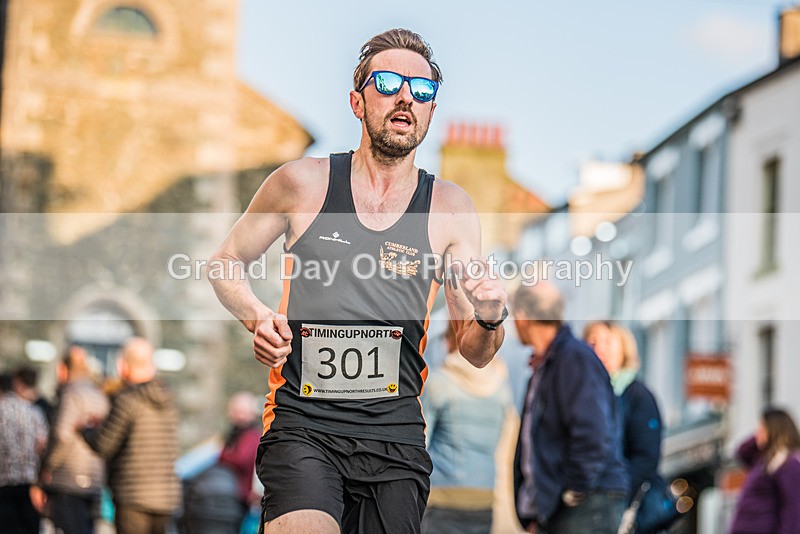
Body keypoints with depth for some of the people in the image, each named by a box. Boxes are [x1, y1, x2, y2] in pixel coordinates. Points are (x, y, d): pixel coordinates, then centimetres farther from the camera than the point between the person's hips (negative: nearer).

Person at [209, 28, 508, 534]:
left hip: (396, 435, 3)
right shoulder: (303, 183, 2)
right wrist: (257, 316, -5)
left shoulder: (450, 208, 5)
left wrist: (489, 321, -16)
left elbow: (474, 353, 7)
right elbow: (226, 262, 15)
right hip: (302, 423, -3)